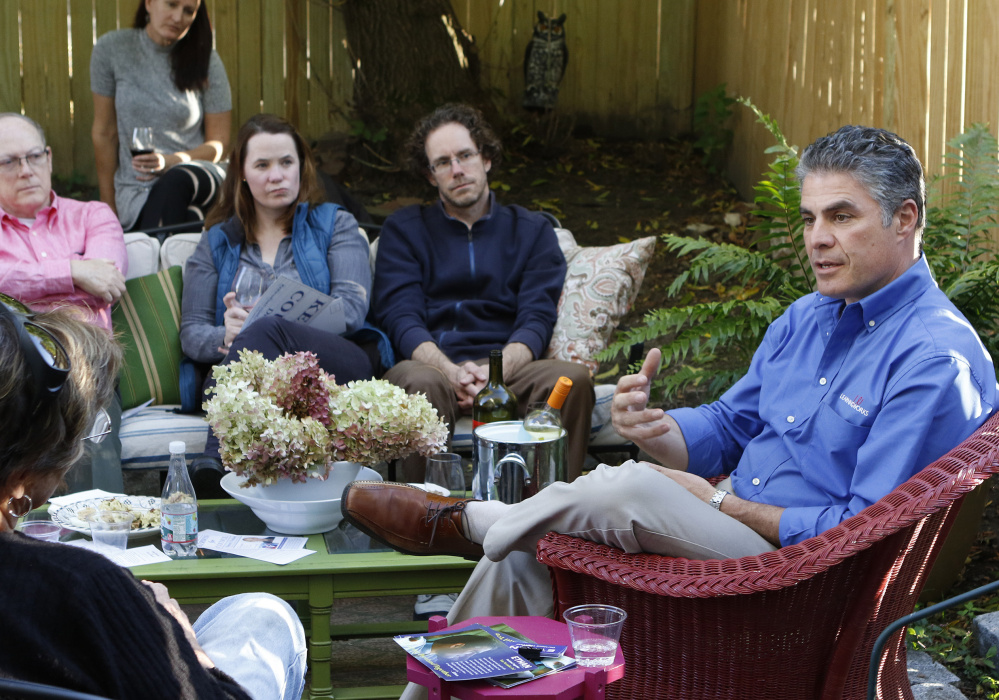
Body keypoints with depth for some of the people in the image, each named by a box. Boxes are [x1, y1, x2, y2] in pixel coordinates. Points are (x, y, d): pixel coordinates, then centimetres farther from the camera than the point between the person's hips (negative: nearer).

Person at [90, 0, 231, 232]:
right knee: (189, 217, -34)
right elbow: (104, 134, 6)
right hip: (135, 189, -1)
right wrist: (109, 207, 6)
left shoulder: (206, 61, 3)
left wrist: (170, 161, -16)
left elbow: (218, 143, 3)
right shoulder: (112, 48, 2)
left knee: (175, 183, -36)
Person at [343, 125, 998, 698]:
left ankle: (462, 521, -2)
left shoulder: (938, 359, -16)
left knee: (629, 490, -28)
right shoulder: (805, 318, 14)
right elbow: (725, 427, 16)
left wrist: (721, 502, -16)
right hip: (732, 535, 9)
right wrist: (654, 427, -8)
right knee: (519, 558, -7)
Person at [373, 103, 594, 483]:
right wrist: (451, 371, -19)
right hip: (432, 364, -1)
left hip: (508, 367, 1)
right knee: (420, 383, -38)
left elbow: (536, 319, 6)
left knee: (573, 377, -31)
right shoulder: (403, 230, 18)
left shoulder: (532, 231, 20)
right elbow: (400, 317, 3)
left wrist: (496, 372, -17)